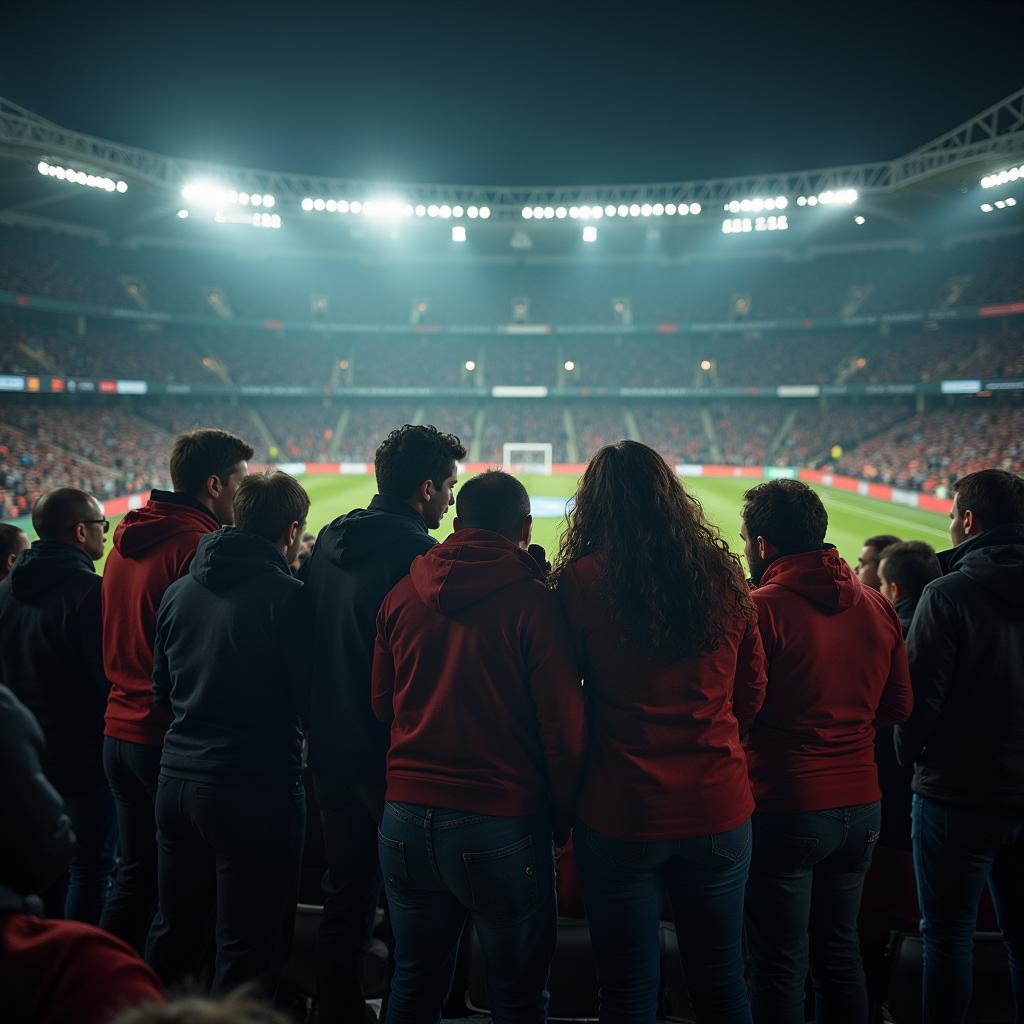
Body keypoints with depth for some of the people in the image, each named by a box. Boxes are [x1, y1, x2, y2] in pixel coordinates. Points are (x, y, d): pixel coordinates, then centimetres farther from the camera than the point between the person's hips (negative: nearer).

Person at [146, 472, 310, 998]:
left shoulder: (179, 590, 7)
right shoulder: (285, 594, -14)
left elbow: (163, 689, 15)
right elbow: (306, 698, -11)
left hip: (177, 779, 7)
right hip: (256, 790, -7)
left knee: (172, 934, 21)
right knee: (247, 953, 4)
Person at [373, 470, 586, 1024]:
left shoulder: (401, 595, 2)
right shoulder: (533, 602, -11)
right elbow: (563, 726, -10)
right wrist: (562, 819, 3)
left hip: (407, 819, 5)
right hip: (502, 826, -4)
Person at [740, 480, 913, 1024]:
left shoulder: (762, 609, -16)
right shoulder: (877, 606, 1)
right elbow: (897, 706, 9)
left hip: (784, 810, -6)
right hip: (860, 805, 6)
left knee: (779, 968, 7)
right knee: (840, 954, 20)